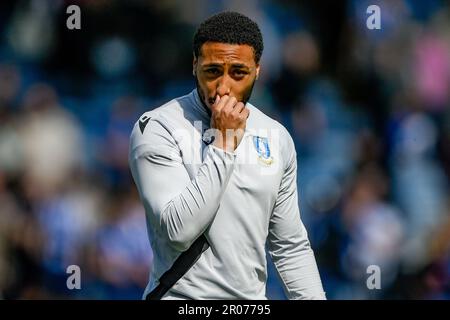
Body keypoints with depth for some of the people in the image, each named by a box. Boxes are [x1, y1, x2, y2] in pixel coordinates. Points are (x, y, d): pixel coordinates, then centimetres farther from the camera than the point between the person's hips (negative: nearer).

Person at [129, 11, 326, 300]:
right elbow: (180, 231, -24)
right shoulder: (157, 129, -13)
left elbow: (291, 247, 9)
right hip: (184, 296, -5)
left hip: (253, 298, 5)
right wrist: (224, 144, -22)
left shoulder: (276, 137, 3)